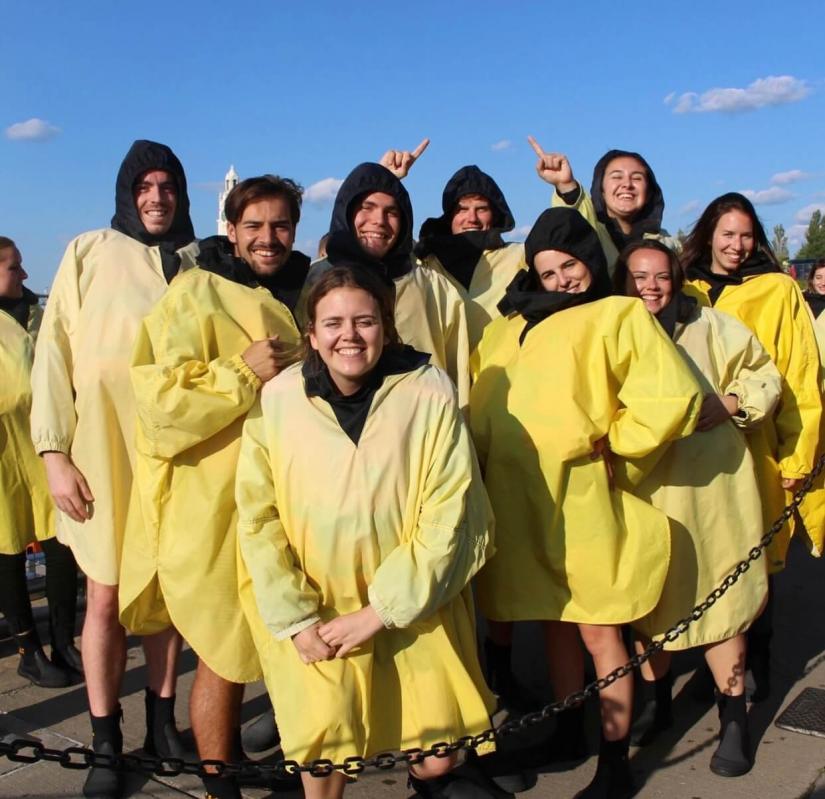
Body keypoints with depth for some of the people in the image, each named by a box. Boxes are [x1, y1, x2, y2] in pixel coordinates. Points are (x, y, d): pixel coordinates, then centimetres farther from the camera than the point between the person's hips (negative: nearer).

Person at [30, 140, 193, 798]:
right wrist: (55, 453, -9)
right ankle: (105, 743, 16)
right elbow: (55, 355, -3)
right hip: (104, 452, -2)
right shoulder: (89, 254, 0)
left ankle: (163, 723, 25)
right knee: (107, 596, 2)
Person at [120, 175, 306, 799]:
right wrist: (243, 371, -19)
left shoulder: (304, 293, 12)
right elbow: (158, 396, -16)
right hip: (218, 507, -6)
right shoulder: (198, 293, -7)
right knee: (224, 653, 1)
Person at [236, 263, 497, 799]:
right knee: (326, 726, -16)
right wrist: (296, 619, -10)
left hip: (414, 607, 0)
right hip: (315, 606, 1)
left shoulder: (430, 394, -15)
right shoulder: (275, 401, -11)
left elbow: (447, 515, -14)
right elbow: (258, 518, -5)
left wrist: (378, 612, -14)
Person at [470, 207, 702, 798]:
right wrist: (486, 456, 3)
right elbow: (484, 404, 18)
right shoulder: (511, 325, 17)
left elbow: (672, 396, -11)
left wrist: (608, 439, -6)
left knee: (597, 630, 3)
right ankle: (568, 734, 34)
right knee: (554, 624, 17)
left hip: (580, 497, -5)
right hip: (523, 500, 5)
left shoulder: (619, 315, 0)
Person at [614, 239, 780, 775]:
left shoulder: (708, 325, 3)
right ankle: (656, 702, 31)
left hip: (710, 483, -1)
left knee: (719, 594, 3)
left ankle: (734, 718, 18)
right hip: (640, 488, 2)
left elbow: (764, 373, 7)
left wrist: (731, 401, -10)